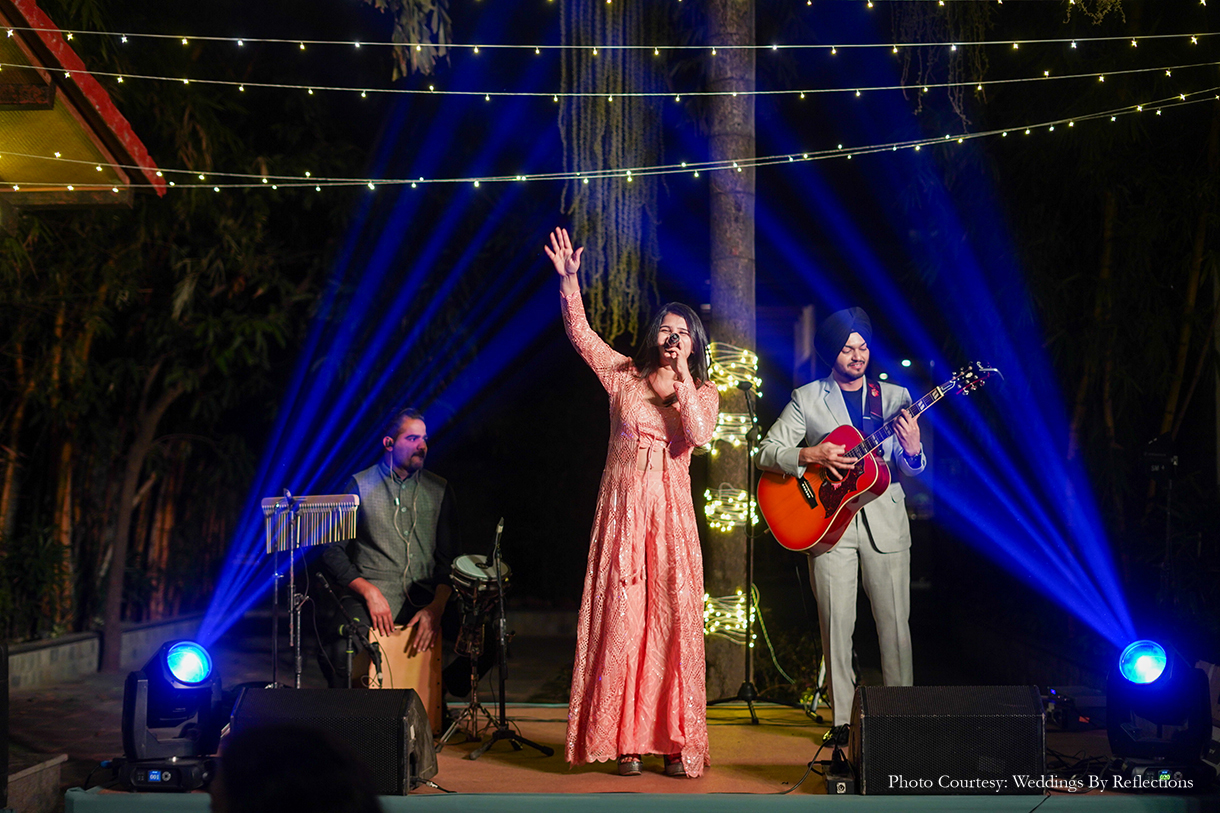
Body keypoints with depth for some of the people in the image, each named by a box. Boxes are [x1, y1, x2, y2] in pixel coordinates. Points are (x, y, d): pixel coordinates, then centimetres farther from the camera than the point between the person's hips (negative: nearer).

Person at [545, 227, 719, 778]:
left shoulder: (704, 393, 8)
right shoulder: (624, 375, 9)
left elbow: (698, 435, -11)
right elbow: (580, 333, 4)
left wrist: (683, 378, -14)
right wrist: (568, 279, -6)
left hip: (670, 515, 0)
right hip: (623, 509, 0)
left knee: (672, 619, -3)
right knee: (620, 617, -3)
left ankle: (675, 740, 0)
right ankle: (623, 738, 1)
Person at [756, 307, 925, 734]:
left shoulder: (894, 396, 11)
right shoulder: (807, 399, 6)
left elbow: (911, 468, 7)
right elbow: (767, 453, 1)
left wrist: (912, 450, -16)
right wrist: (812, 454, -14)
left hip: (885, 519, 1)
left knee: (895, 622, -1)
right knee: (837, 624, -1)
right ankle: (843, 720, 6)